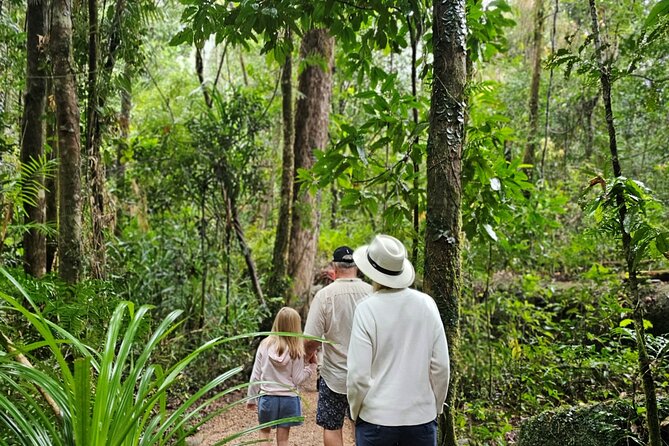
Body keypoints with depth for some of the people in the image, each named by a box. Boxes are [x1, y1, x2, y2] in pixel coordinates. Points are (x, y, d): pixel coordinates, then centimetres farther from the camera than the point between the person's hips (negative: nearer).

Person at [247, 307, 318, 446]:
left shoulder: (265, 345, -5)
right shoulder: (296, 350, -10)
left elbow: (255, 376, -1)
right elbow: (297, 380, -7)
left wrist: (251, 398, 9)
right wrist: (312, 365, 1)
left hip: (267, 397, 1)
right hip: (288, 399, -1)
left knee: (264, 432, 20)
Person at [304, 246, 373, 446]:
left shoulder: (324, 295, -14)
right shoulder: (372, 292, -8)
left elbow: (311, 339, -15)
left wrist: (309, 356, 6)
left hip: (334, 377, -3)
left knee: (332, 428, 12)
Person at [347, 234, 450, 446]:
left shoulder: (367, 309, -12)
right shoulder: (426, 304, -4)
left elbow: (358, 374, -12)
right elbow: (441, 366, -1)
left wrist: (355, 412, 5)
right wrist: (436, 407, 13)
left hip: (377, 418, -2)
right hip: (421, 417, 3)